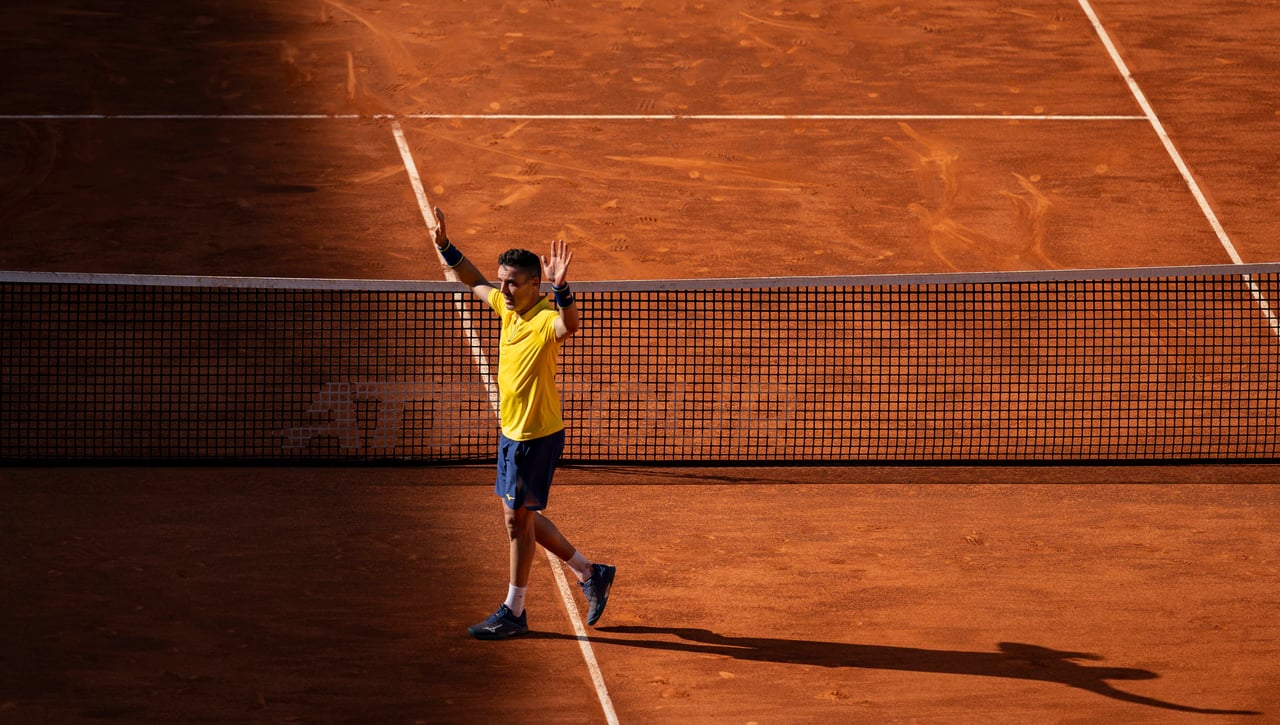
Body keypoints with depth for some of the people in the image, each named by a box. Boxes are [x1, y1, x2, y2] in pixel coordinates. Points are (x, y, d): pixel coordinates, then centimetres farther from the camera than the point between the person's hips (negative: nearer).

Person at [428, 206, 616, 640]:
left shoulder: (546, 319, -23)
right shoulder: (508, 307, 2)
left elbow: (570, 325, -48)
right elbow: (475, 282, 21)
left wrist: (561, 288, -65)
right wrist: (443, 246, 12)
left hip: (537, 436, -9)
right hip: (511, 432, 9)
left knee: (519, 518, 0)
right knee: (522, 516, 17)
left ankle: (514, 612, 13)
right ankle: (590, 573, 31)